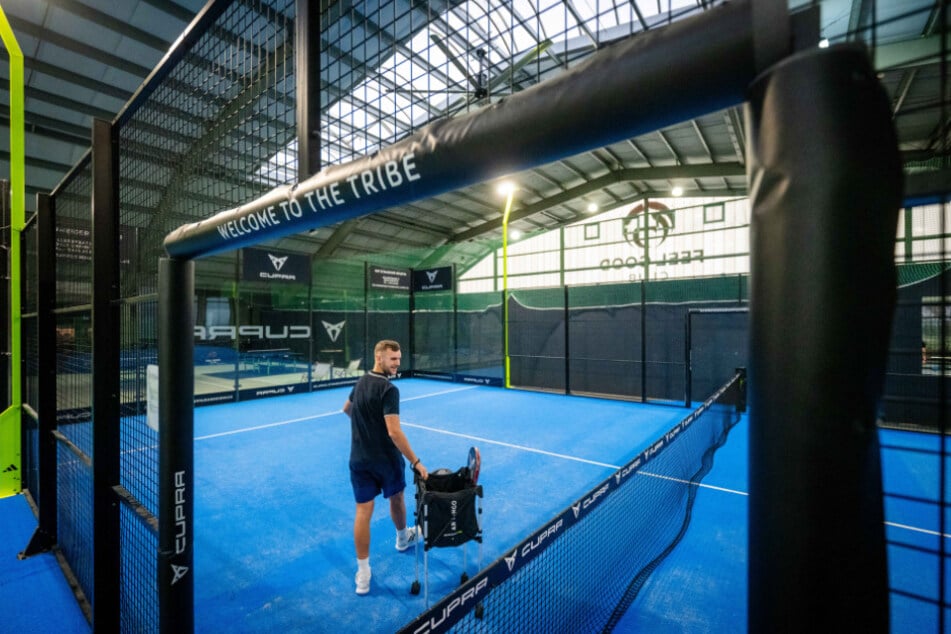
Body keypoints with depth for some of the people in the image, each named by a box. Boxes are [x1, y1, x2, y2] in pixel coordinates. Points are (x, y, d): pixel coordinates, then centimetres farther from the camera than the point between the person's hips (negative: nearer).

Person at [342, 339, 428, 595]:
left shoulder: (360, 382, 2)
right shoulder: (389, 389, -24)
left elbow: (347, 409, 22)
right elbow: (394, 432, -31)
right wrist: (415, 462, -27)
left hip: (359, 459, 5)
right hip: (386, 459, -5)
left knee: (363, 511, 7)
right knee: (396, 499, 22)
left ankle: (363, 573, 13)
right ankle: (403, 538, 48)